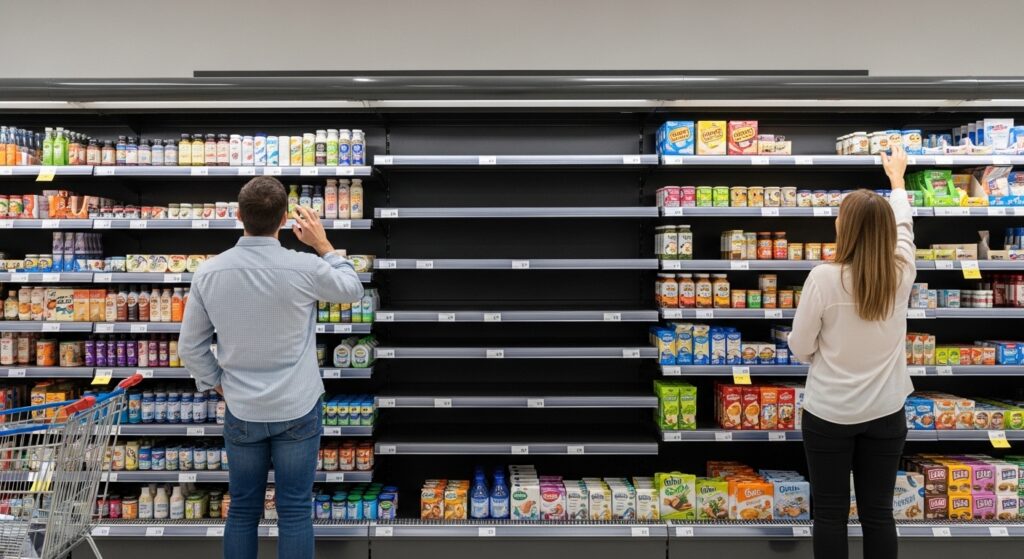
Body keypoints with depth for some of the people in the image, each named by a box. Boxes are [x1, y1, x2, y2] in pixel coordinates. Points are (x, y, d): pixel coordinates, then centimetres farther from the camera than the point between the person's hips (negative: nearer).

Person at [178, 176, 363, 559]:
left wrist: (217, 384, 14)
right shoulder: (304, 268, -17)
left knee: (243, 509, 16)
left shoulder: (209, 273, -8)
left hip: (242, 412, 3)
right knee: (294, 511, 7)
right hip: (298, 410, -2)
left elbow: (190, 346, 1)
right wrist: (323, 244, 9)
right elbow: (352, 290, 4)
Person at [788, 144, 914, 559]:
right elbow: (904, 225, 16)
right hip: (885, 413, 4)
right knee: (878, 513, 13)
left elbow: (800, 348, -10)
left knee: (830, 514, 9)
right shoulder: (901, 275, -5)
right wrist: (896, 177, 32)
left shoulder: (823, 279, -17)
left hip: (828, 414, -3)